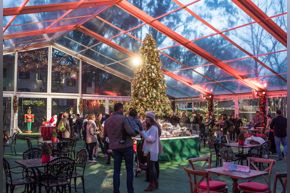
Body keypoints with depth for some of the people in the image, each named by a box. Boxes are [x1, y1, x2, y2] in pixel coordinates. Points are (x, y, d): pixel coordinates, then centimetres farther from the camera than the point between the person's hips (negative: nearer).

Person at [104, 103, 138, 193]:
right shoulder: (123, 118, -13)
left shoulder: (107, 120, 5)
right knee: (129, 170, 7)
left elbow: (105, 135, 15)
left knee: (116, 170, 10)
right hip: (126, 146, -5)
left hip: (115, 147, 5)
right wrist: (135, 133, -1)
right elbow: (130, 131, -21)